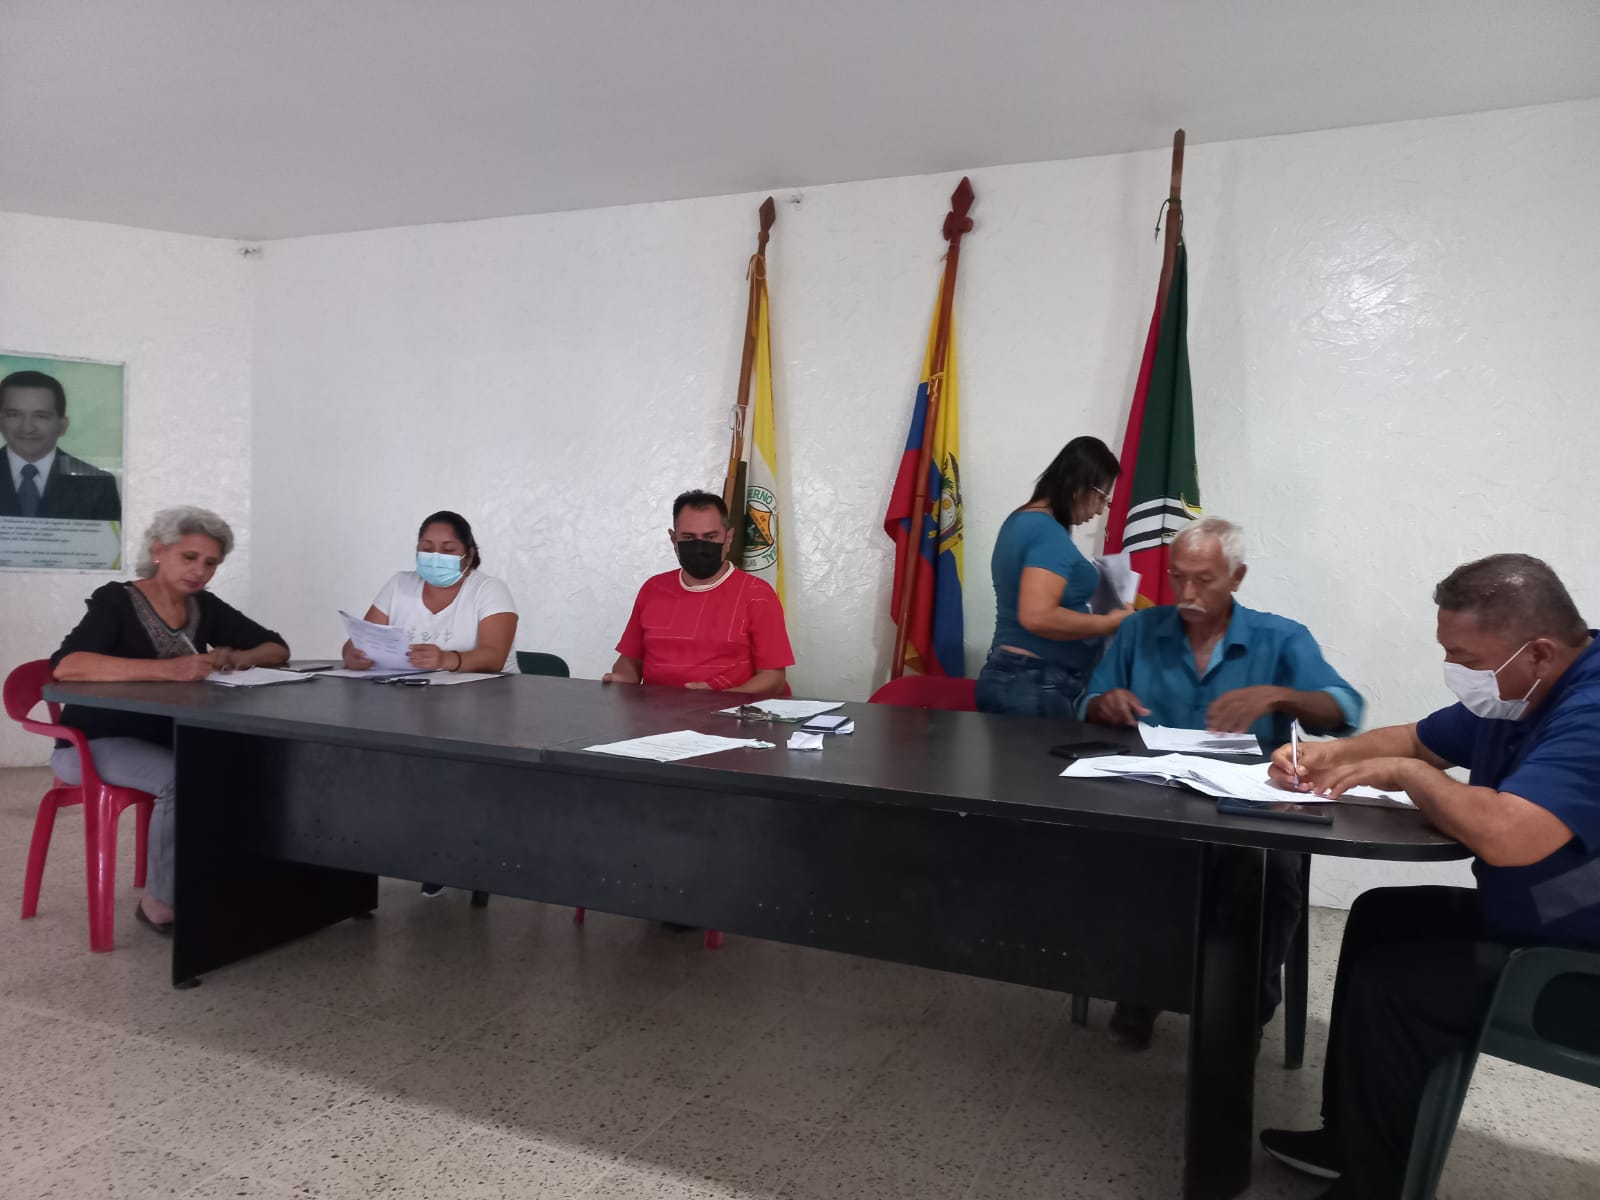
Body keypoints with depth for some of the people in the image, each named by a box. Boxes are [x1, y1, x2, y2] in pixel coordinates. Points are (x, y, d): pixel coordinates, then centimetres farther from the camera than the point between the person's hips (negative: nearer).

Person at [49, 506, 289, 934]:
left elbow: (278, 649, 5)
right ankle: (160, 902, -14)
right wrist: (166, 668, -43)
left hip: (169, 740, 6)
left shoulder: (205, 608, 3)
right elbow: (66, 666, -32)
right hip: (97, 742, -5)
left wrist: (239, 658, -18)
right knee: (183, 779, -33)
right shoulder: (115, 601, -14)